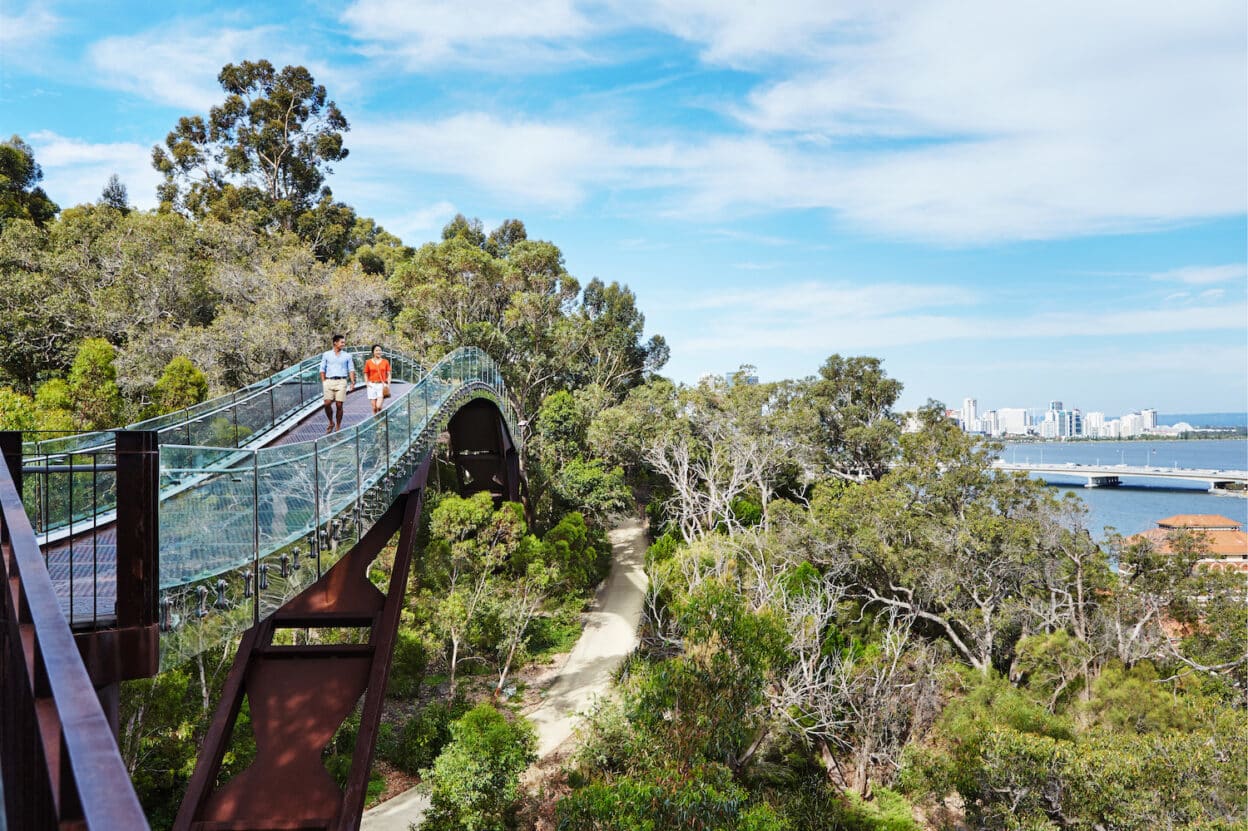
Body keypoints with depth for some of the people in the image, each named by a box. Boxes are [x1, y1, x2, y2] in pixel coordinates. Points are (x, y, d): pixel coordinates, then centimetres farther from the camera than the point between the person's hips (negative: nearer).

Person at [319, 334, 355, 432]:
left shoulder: (347, 356, 10)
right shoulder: (326, 355, 10)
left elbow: (351, 369, 8)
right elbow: (322, 369, 11)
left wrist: (352, 382, -4)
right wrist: (323, 382, 1)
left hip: (341, 382, 0)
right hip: (329, 381, 0)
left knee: (339, 405, -3)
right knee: (327, 404, -7)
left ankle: (338, 426, 8)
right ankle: (331, 423, 16)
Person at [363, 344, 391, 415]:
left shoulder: (385, 362, 5)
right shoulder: (368, 362, 5)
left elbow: (388, 374, 8)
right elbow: (366, 374, 12)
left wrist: (388, 385, -4)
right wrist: (367, 384, -3)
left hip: (382, 385, -1)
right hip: (372, 386, 1)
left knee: (379, 406, -14)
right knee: (374, 407, 1)